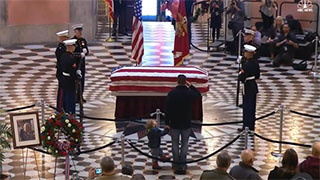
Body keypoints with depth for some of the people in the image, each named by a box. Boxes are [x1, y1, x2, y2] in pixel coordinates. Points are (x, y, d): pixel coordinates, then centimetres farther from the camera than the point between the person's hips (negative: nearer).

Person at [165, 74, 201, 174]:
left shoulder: (171, 93, -10)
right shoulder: (189, 93, -10)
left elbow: (167, 109, -7)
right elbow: (199, 95, 14)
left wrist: (167, 122, 2)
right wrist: (191, 86, 10)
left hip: (174, 123, 0)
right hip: (186, 123, 0)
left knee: (175, 143, 11)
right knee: (184, 143, 10)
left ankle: (176, 163, 13)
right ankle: (183, 164, 8)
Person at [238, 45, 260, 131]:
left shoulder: (246, 64, -22)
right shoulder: (255, 62, 3)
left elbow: (241, 78, -23)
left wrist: (240, 73, -5)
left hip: (247, 88, -8)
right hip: (254, 86, 8)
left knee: (247, 108, 0)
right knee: (252, 107, 15)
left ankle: (247, 127, 7)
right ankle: (251, 127, 25)